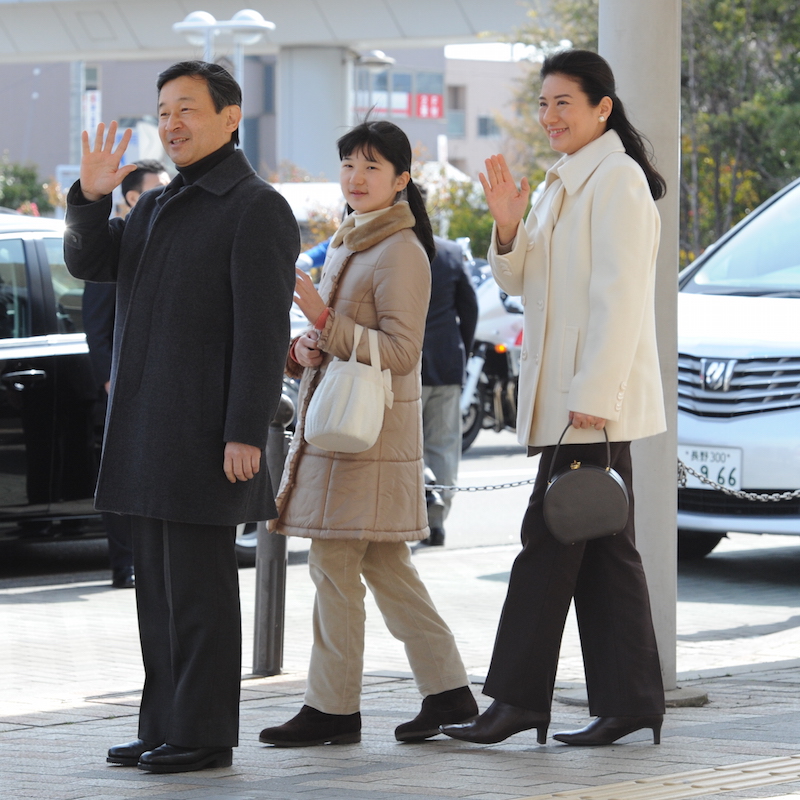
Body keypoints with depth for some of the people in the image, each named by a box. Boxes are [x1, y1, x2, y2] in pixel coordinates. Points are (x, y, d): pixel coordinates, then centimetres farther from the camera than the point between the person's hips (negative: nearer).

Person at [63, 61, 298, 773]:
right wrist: (91, 198, 0)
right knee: (158, 583, 11)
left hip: (206, 435, -9)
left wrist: (245, 435, -21)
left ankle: (204, 735, -1)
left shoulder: (256, 209, -9)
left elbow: (263, 331, -15)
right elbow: (91, 262, 20)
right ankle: (164, 728, 17)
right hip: (149, 432, 9)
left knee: (198, 587, -6)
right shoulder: (160, 206, 18)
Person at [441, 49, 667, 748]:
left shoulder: (617, 179, -11)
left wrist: (593, 393, -23)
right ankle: (630, 704, 10)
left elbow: (620, 293, -19)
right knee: (602, 547, 8)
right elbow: (520, 280, 20)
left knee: (551, 538, -8)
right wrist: (508, 227, -1)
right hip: (568, 398, 10)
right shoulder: (567, 184, 19)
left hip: (597, 397, -10)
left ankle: (519, 698, -5)